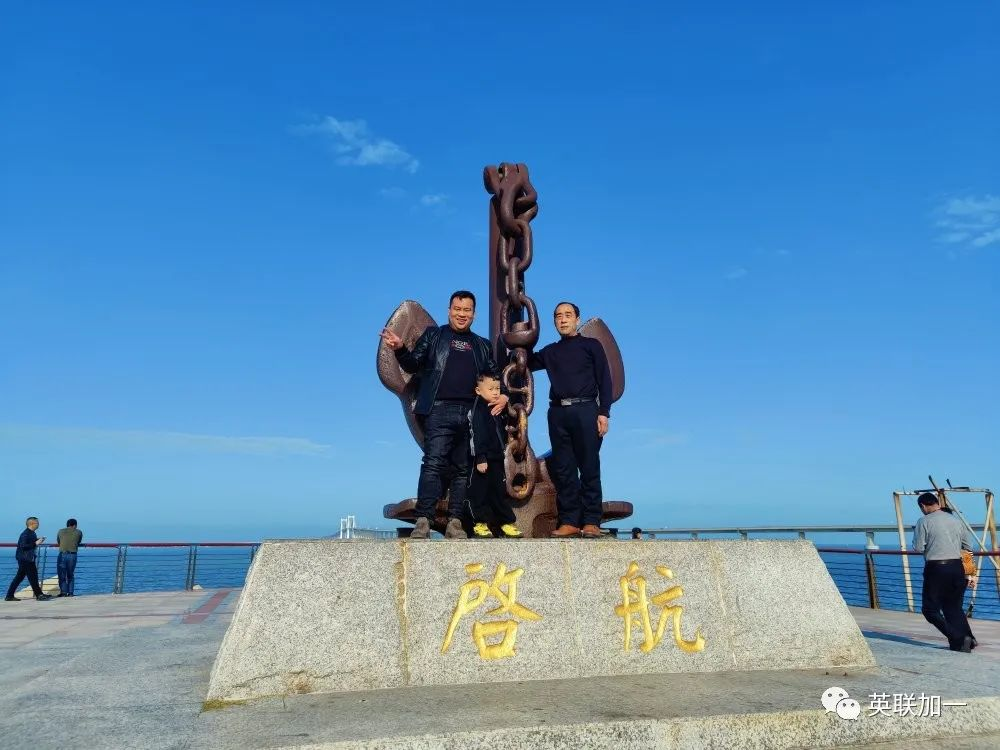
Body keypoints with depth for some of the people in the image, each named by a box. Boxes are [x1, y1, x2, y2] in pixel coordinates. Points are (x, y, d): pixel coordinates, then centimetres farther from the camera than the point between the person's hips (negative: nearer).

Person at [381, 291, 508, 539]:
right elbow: (413, 365, 7)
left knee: (462, 469, 4)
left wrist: (504, 395, 5)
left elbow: (495, 376, 25)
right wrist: (400, 349, -12)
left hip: (471, 414, 4)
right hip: (439, 410, -4)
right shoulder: (434, 335, 13)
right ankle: (423, 521, -17)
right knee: (433, 464, -15)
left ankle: (455, 522, 7)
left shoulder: (482, 346, 22)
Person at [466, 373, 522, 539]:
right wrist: (480, 459, -23)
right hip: (481, 460, -8)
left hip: (496, 459, 9)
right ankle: (480, 523, 8)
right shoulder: (478, 410, -12)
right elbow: (477, 436, -19)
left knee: (500, 491, 12)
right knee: (479, 492, 1)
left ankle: (507, 522, 17)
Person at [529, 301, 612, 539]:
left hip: (585, 410, -4)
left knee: (589, 468, -4)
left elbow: (604, 380, 3)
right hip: (557, 412, 4)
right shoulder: (549, 352, 21)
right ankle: (569, 521, 4)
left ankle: (591, 522, -1)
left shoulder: (591, 345, 10)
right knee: (562, 469, 1)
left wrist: (603, 413, -7)